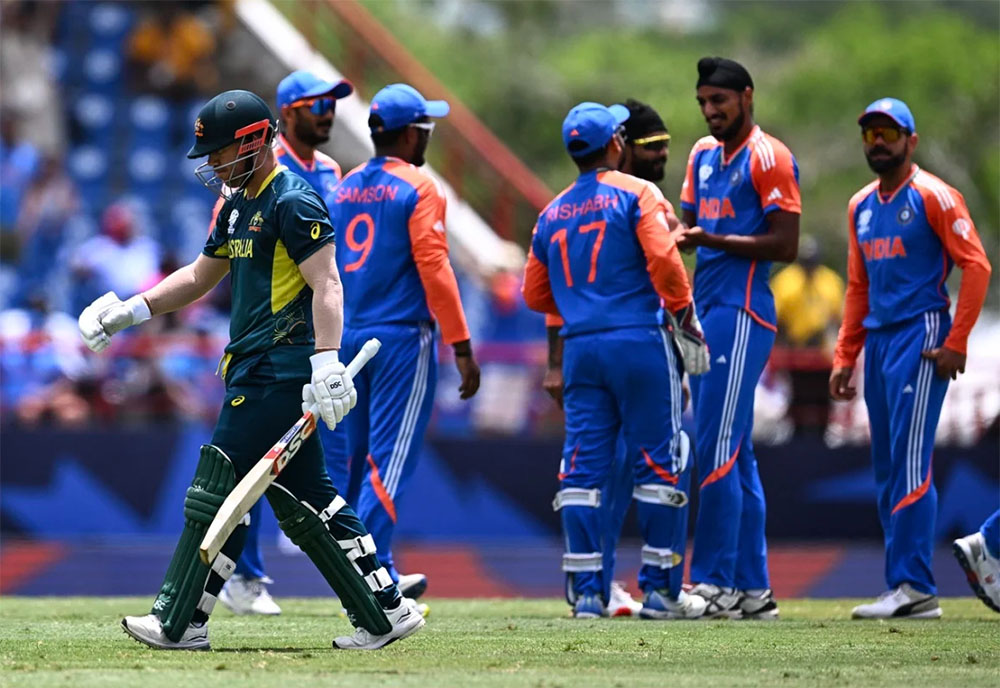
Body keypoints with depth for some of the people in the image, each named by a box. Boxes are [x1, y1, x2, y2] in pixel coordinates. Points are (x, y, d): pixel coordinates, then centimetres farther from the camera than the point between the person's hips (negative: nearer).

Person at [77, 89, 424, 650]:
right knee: (305, 500, 9)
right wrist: (131, 310, 17)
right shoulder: (238, 205, 19)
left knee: (218, 488, -7)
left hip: (279, 368, -10)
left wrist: (326, 365, -30)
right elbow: (200, 277, 28)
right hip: (258, 369, 10)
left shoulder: (293, 202, -12)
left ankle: (179, 622, -4)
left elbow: (326, 285, -20)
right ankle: (385, 611, 10)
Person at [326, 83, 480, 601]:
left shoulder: (343, 190, 11)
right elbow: (433, 268, -14)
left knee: (361, 456, 13)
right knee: (390, 458, -7)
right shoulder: (418, 188, -8)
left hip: (348, 339, 7)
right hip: (402, 337, -7)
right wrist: (462, 348, -13)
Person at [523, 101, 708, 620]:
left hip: (579, 345, 5)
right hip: (638, 341, -5)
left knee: (583, 468, 4)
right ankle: (657, 590, 1)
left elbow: (535, 294, 19)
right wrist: (687, 319, -4)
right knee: (657, 463, 2)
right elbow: (663, 260, -14)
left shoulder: (552, 213, 14)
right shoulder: (636, 194, -3)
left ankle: (586, 591, 0)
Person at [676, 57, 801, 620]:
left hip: (742, 310, -9)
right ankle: (753, 589, 12)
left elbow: (785, 244, -13)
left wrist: (716, 241, -20)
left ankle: (715, 583, -11)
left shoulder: (768, 158, -8)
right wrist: (681, 236, 0)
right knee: (734, 454, 9)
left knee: (718, 450, -12)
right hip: (707, 309, 9)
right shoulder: (704, 155, 18)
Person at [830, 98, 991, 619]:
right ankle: (903, 590, 10)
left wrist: (956, 343, -15)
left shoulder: (932, 197, -5)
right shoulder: (861, 206, 17)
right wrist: (845, 357, 16)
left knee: (909, 463, -13)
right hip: (877, 341, 8)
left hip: (921, 337, -8)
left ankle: (913, 587, -14)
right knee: (886, 471, 7)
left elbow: (976, 265, -10)